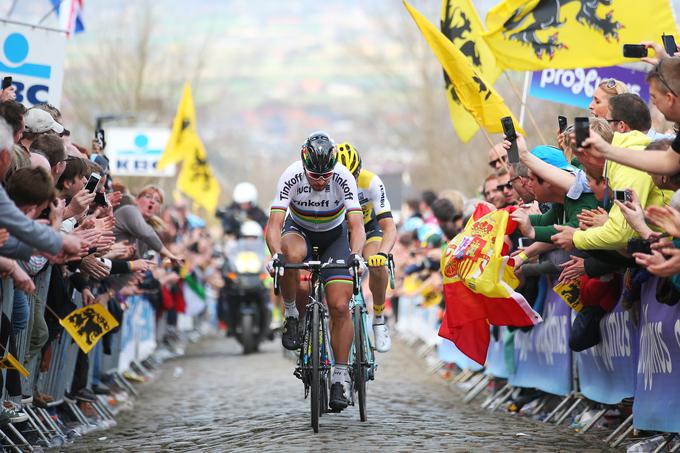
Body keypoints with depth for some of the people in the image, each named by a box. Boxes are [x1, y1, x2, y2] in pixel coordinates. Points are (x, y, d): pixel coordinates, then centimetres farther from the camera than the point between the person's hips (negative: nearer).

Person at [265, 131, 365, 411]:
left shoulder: (344, 178, -29)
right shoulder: (291, 177, -29)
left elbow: (357, 225, -34)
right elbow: (274, 224, -33)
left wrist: (355, 254, -53)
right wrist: (275, 254, -52)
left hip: (334, 235, 0)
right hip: (299, 230, 0)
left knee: (340, 307, -12)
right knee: (292, 254, -39)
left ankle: (341, 376, -1)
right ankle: (291, 315, -15)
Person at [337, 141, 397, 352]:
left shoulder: (371, 183, -32)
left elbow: (389, 227, -37)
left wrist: (382, 253, -57)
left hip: (367, 227, -1)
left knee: (377, 267, -29)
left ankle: (378, 320, -7)